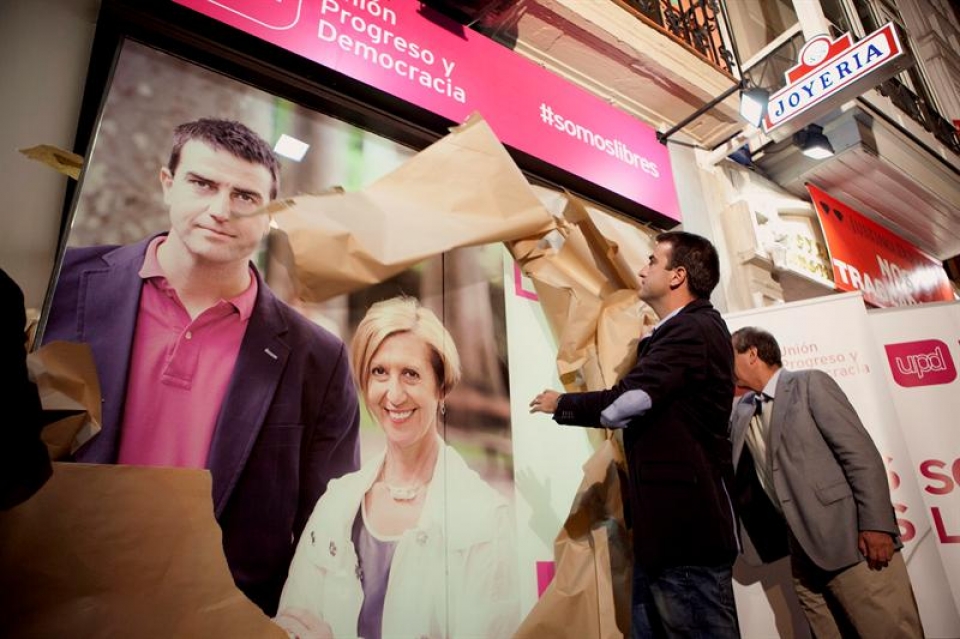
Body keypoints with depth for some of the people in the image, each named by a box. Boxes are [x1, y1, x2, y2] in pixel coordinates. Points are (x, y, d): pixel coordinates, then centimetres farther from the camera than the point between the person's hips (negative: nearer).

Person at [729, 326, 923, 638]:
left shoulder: (810, 384, -2)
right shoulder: (740, 412, 15)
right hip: (802, 553, 6)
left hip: (849, 539, -5)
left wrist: (876, 525, -15)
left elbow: (861, 453, -8)